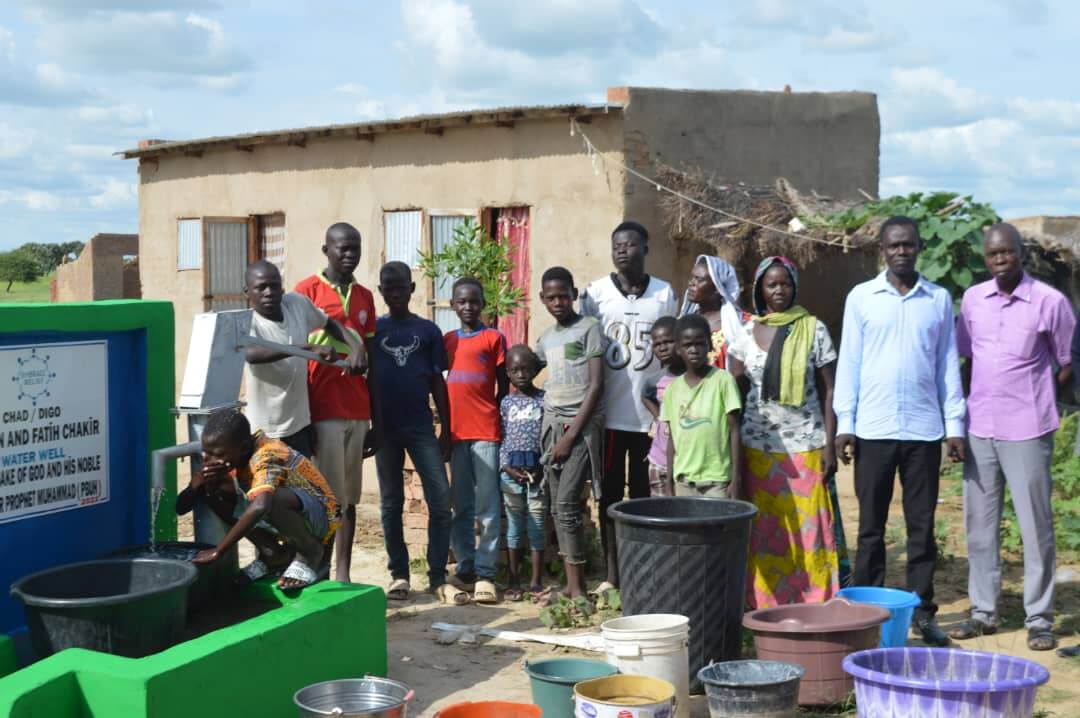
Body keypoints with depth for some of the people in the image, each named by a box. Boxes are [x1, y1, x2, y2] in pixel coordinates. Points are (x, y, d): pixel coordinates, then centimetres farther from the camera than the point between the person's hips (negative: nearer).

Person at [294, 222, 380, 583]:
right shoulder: (306, 292, -3)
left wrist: (376, 421, 13)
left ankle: (343, 576, 14)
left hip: (357, 414, 6)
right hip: (323, 412, -5)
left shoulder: (365, 298, 14)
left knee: (349, 498, 9)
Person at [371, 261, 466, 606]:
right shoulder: (372, 329, 6)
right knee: (391, 503, 6)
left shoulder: (428, 330, 7)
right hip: (385, 428, 0)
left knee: (441, 500, -7)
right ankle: (399, 574, 15)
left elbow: (437, 382, 7)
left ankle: (438, 577, 0)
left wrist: (445, 430, 3)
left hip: (422, 426, 0)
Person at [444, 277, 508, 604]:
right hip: (456, 432, 4)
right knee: (461, 507, 8)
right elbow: (440, 384, 17)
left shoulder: (494, 338, 3)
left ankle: (485, 574, -3)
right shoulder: (447, 341, 13)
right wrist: (444, 427, 12)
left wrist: (497, 421, 0)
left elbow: (503, 387, 5)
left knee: (488, 507, -4)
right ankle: (464, 569, 13)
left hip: (486, 432, -4)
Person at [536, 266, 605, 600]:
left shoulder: (589, 328, -4)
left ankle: (578, 587, -9)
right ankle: (571, 583, 11)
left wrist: (572, 433, -13)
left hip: (582, 425, -6)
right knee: (558, 507, 5)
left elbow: (596, 385, -9)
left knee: (567, 503, -14)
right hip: (552, 423, 7)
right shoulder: (546, 337, 15)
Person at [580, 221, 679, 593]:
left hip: (651, 413, 0)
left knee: (643, 494, 7)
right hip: (609, 413, 0)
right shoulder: (595, 293, 2)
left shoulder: (665, 294, 4)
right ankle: (611, 574, 14)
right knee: (610, 494, 6)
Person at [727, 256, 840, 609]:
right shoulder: (745, 334, 7)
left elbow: (828, 391, 1)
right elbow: (734, 395, 8)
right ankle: (766, 605, 11)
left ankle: (815, 609, 6)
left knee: (808, 530, -2)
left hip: (805, 448, -2)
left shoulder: (814, 330, 2)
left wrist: (830, 445, -5)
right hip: (758, 448, 2)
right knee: (764, 533, 3)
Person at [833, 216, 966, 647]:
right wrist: (844, 422, -3)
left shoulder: (939, 300, 8)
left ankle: (922, 611, 13)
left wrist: (955, 424, 4)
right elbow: (849, 363, 3)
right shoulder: (861, 297, 4)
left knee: (922, 526, 6)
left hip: (924, 430, 1)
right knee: (871, 526, 5)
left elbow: (948, 365, 9)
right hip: (873, 429, -1)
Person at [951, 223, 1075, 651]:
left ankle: (1040, 619, 10)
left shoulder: (1050, 302, -7)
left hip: (1027, 431, -4)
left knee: (1035, 524, 1)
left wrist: (1034, 401, 0)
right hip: (980, 429, 5)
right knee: (979, 523, 10)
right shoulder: (973, 299, 6)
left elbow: (1068, 366, 1)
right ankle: (983, 611, 21)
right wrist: (963, 411, 12)